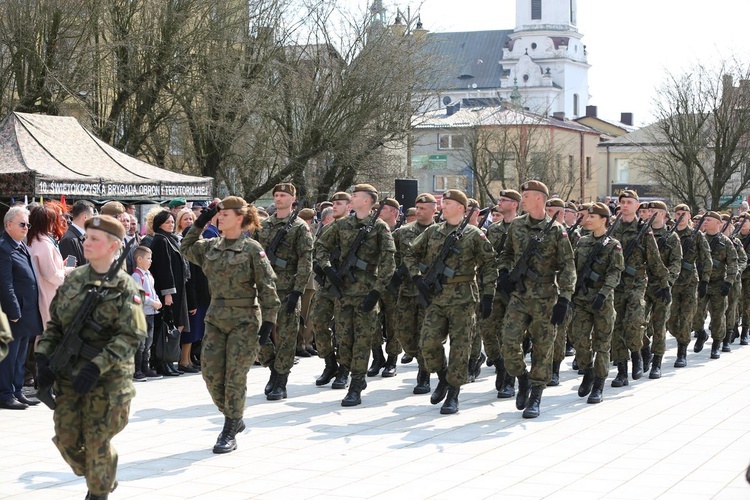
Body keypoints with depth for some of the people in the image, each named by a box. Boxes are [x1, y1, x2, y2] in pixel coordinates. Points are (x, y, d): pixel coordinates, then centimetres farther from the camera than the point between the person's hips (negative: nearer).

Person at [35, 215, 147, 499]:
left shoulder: (123, 286, -8)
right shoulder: (73, 280, 8)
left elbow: (131, 336, -14)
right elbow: (55, 324, 14)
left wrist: (97, 367, -22)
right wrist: (44, 357, -2)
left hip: (108, 378, -5)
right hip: (68, 374, 5)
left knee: (98, 442, 0)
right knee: (66, 438, 7)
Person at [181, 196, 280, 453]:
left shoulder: (252, 248, -8)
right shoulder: (211, 246, 9)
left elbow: (267, 285, -8)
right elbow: (186, 248, 24)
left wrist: (268, 319, -12)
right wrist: (200, 223, 12)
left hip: (244, 320, -6)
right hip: (216, 318, 6)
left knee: (235, 377, -3)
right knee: (211, 373, 3)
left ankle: (230, 433, 6)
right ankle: (234, 419, 23)